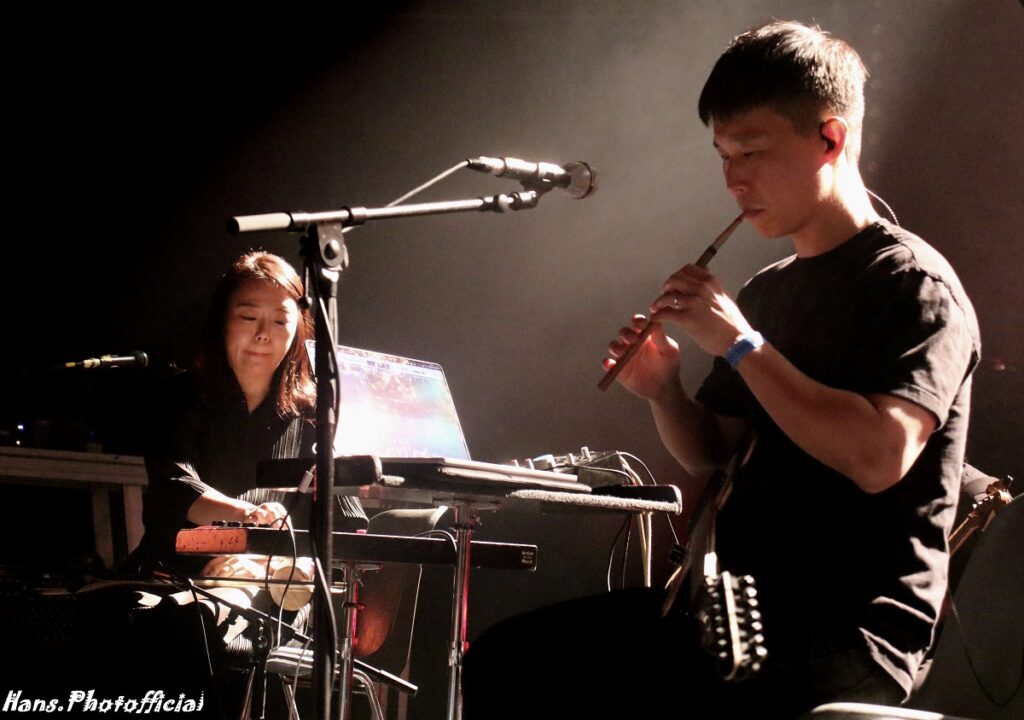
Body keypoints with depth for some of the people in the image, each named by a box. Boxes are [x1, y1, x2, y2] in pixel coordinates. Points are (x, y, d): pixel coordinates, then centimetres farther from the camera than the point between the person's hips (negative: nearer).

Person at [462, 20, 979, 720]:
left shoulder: (913, 283, -8)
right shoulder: (769, 289, 17)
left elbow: (878, 457, -24)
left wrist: (741, 343, -19)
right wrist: (665, 393, 1)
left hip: (850, 629, -8)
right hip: (744, 597, 8)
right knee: (501, 660, -8)